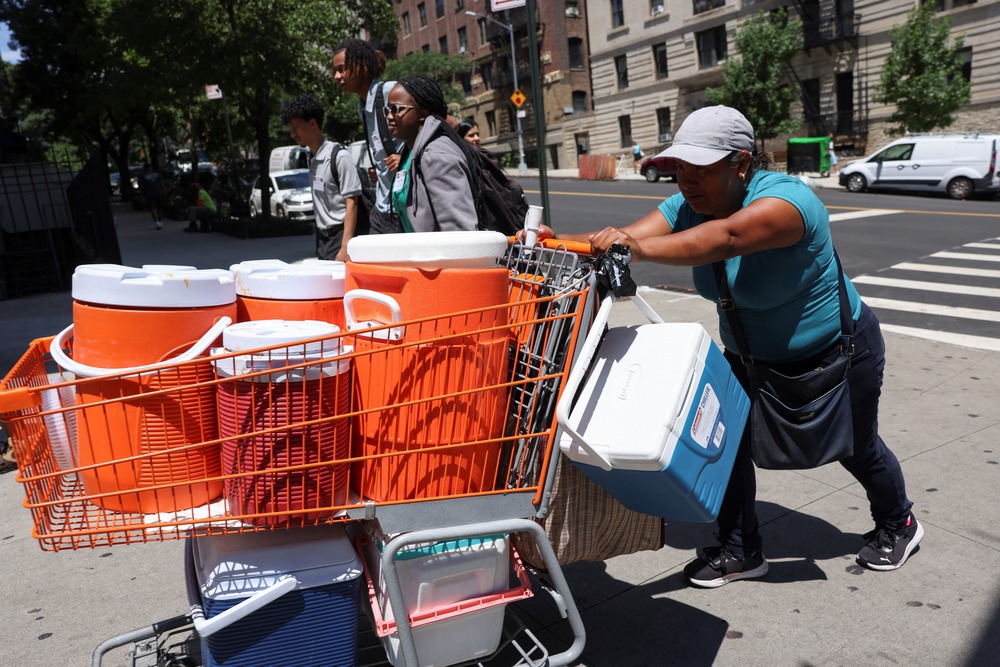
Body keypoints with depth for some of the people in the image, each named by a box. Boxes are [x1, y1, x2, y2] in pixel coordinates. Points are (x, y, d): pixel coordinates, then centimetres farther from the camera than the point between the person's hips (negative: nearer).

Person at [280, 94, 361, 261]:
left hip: (340, 235, -8)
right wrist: (320, 245, 14)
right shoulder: (312, 160, 12)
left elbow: (352, 204, -15)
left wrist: (345, 248, -22)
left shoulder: (340, 157, -12)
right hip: (323, 238, 8)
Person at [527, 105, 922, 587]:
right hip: (750, 356, 5)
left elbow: (726, 237, -55)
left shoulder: (786, 198, -34)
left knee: (857, 449, 15)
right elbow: (627, 238, -30)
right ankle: (741, 551, 11)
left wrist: (640, 248, -68)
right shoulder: (688, 207, -15)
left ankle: (898, 524, 45)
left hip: (837, 350, -5)